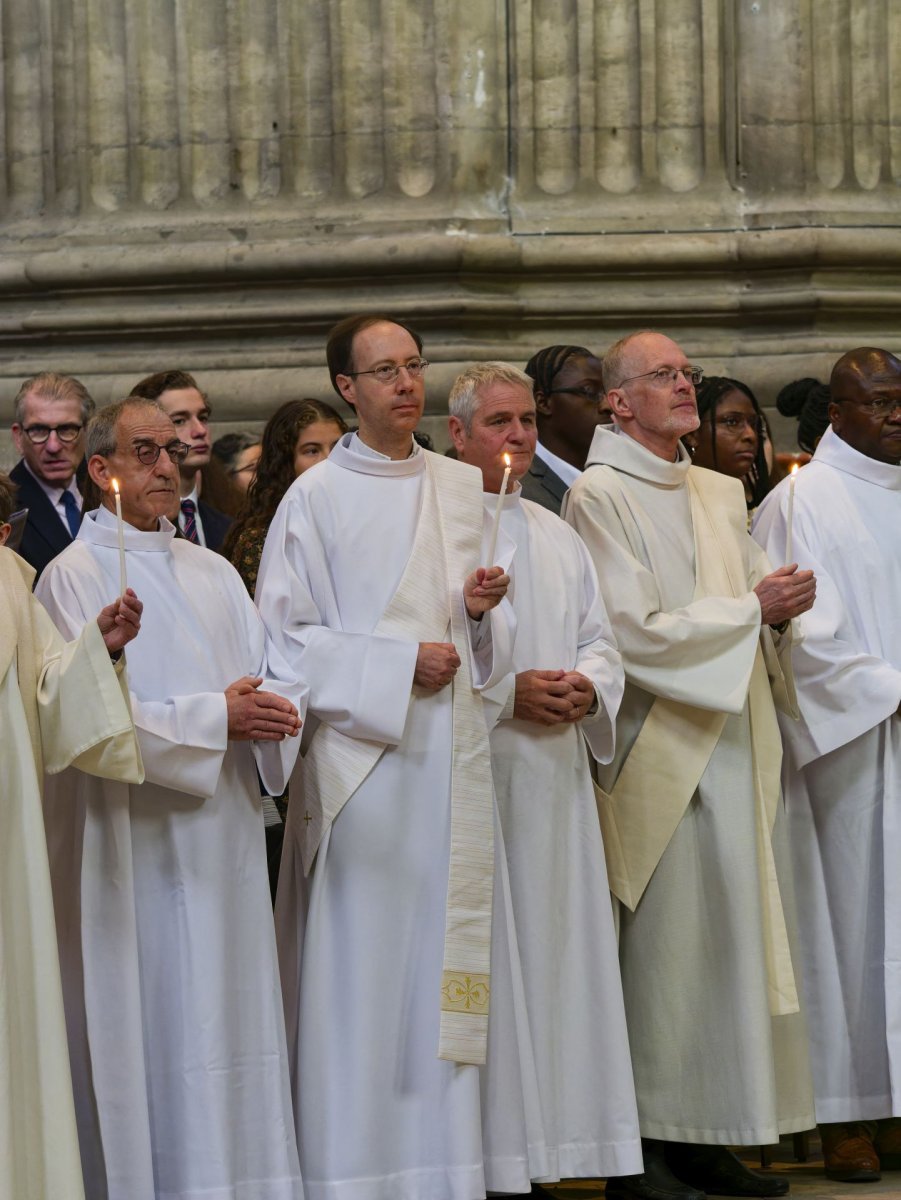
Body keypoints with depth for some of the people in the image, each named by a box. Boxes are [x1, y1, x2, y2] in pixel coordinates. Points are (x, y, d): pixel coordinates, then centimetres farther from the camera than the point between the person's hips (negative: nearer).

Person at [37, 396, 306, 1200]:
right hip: (134, 840, -6)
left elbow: (276, 675, 14)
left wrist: (271, 708, -10)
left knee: (228, 1013, 5)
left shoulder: (213, 574, 16)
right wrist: (212, 718, -16)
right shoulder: (76, 574, -4)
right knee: (149, 1030, -5)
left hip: (221, 834, 6)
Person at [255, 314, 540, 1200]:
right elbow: (283, 638, -5)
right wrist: (398, 662, -13)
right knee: (364, 962, -4)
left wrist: (482, 610, -4)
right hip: (360, 754, -4)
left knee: (451, 955, 3)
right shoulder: (316, 497, -2)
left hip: (452, 758, 4)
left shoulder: (463, 488, 12)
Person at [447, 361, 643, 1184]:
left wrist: (586, 685, -4)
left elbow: (601, 639, 17)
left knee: (556, 946, 5)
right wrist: (509, 693, -16)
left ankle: (556, 1141, 10)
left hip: (554, 776, 6)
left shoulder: (558, 538, 19)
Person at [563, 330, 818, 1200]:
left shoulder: (721, 496, 17)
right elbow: (632, 632, -14)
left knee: (727, 943, 7)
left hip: (733, 746, 7)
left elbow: (761, 603, 18)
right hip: (657, 755, -7)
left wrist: (782, 606, -5)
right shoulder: (599, 496, -6)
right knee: (661, 949, -6)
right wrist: (750, 610, -12)